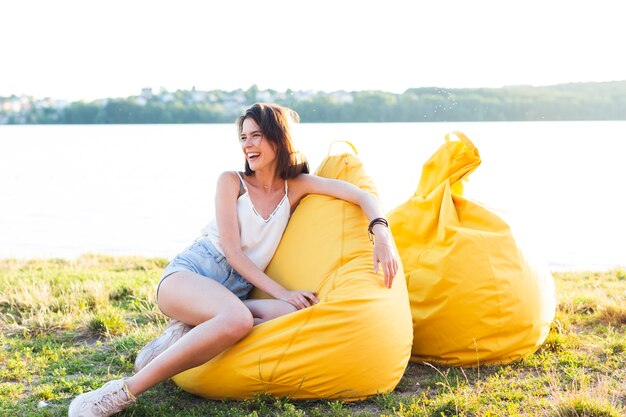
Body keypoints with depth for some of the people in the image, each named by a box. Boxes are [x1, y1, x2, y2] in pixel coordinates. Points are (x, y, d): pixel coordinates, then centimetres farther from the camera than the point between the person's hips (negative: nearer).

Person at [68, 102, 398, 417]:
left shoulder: (296, 187, 9)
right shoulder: (231, 182, 2)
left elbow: (361, 195, 0)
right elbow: (232, 250, -7)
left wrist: (381, 234, -20)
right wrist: (280, 292, -15)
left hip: (234, 293, 4)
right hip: (187, 274, -4)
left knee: (294, 315, -28)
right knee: (237, 318, -39)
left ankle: (188, 334, -19)